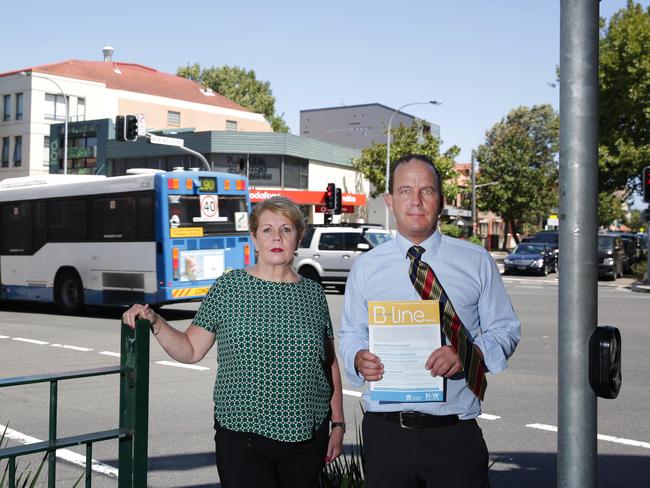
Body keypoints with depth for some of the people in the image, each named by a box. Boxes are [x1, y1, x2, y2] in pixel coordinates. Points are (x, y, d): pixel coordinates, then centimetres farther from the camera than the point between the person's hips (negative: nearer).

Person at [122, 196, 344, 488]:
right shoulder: (228, 288, 0)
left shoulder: (313, 293, 7)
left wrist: (338, 423, 10)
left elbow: (330, 363, 12)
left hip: (307, 437, 3)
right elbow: (191, 351, 1)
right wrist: (154, 322, -14)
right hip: (243, 438, -2)